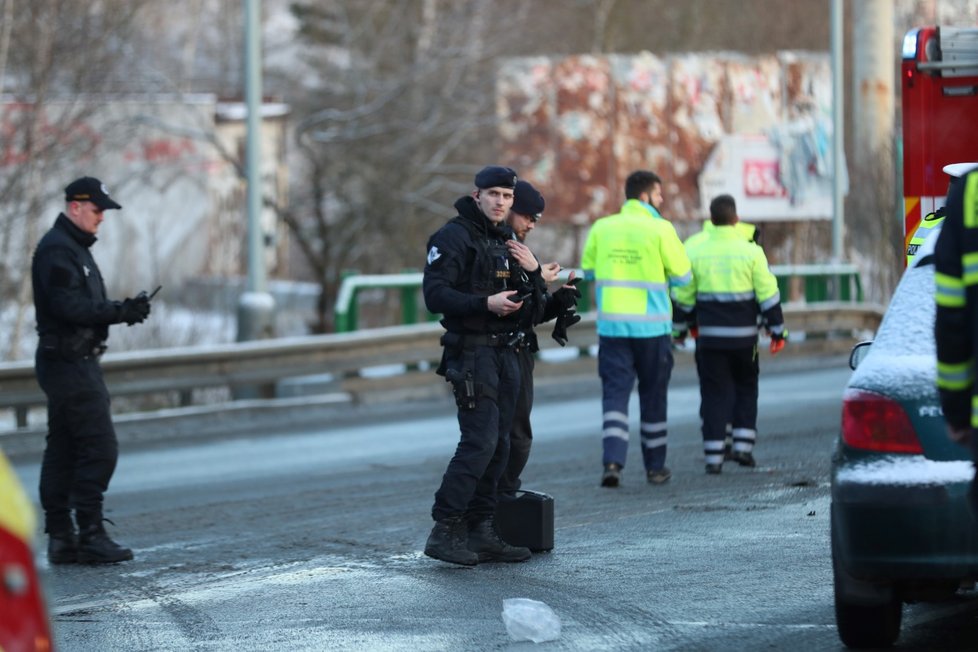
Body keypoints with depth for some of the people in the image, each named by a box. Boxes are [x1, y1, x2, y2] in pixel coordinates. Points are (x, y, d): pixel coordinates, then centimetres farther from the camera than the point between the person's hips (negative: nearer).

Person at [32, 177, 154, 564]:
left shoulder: (73, 248, 20)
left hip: (75, 361, 11)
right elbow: (70, 307, -22)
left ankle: (60, 537, 11)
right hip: (70, 362, -11)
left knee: (63, 451, 9)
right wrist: (120, 312, -23)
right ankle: (90, 535, -10)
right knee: (98, 448, -11)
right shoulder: (57, 250, -13)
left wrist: (122, 310, 3)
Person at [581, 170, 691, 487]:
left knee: (614, 393, 0)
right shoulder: (660, 229, -8)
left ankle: (612, 461, -18)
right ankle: (655, 466, 19)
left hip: (612, 325, 2)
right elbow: (682, 275, -4)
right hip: (652, 326, -2)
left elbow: (588, 270, 13)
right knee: (653, 395, 11)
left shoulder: (602, 227, 3)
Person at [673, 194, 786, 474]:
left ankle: (714, 456, -1)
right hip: (744, 335, -1)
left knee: (714, 394, 5)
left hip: (710, 336, 1)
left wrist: (681, 328, 19)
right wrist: (777, 330, 4)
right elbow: (768, 295, -3)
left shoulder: (695, 253, 0)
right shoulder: (751, 252, -4)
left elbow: (683, 296, 6)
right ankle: (743, 446, 7)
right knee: (745, 389, 17)